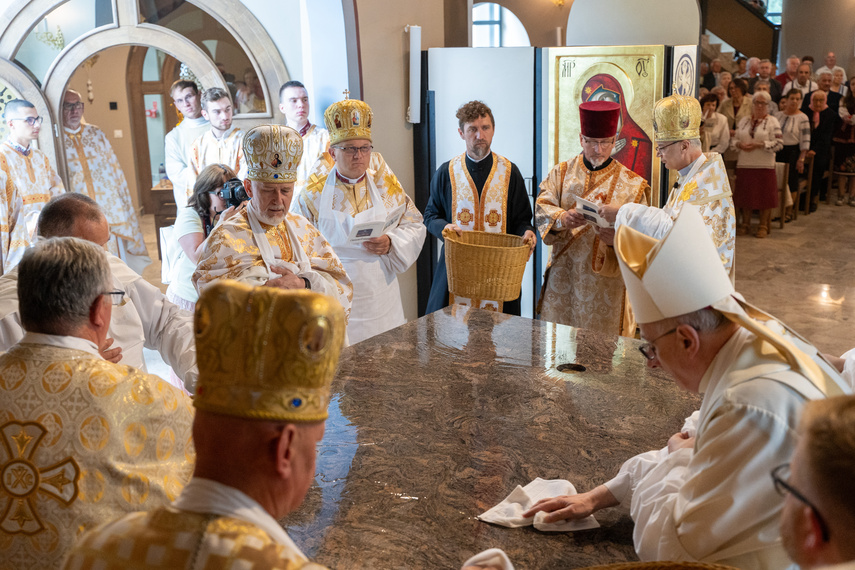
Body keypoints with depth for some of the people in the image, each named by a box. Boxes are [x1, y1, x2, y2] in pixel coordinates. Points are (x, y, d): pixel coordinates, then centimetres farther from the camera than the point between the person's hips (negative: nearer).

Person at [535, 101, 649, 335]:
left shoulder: (632, 184, -1)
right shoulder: (561, 172, 7)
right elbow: (542, 208, -4)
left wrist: (617, 238, -30)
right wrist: (562, 219, -27)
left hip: (606, 282, -2)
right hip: (564, 276, 2)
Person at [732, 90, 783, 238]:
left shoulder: (773, 122, 0)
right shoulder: (744, 121, 13)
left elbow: (779, 143, -8)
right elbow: (734, 139, 14)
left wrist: (758, 145, -17)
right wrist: (739, 144, -10)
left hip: (765, 165, -4)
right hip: (744, 164, 4)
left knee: (764, 195, -2)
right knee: (745, 194, 7)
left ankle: (763, 226, 9)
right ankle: (745, 224, 18)